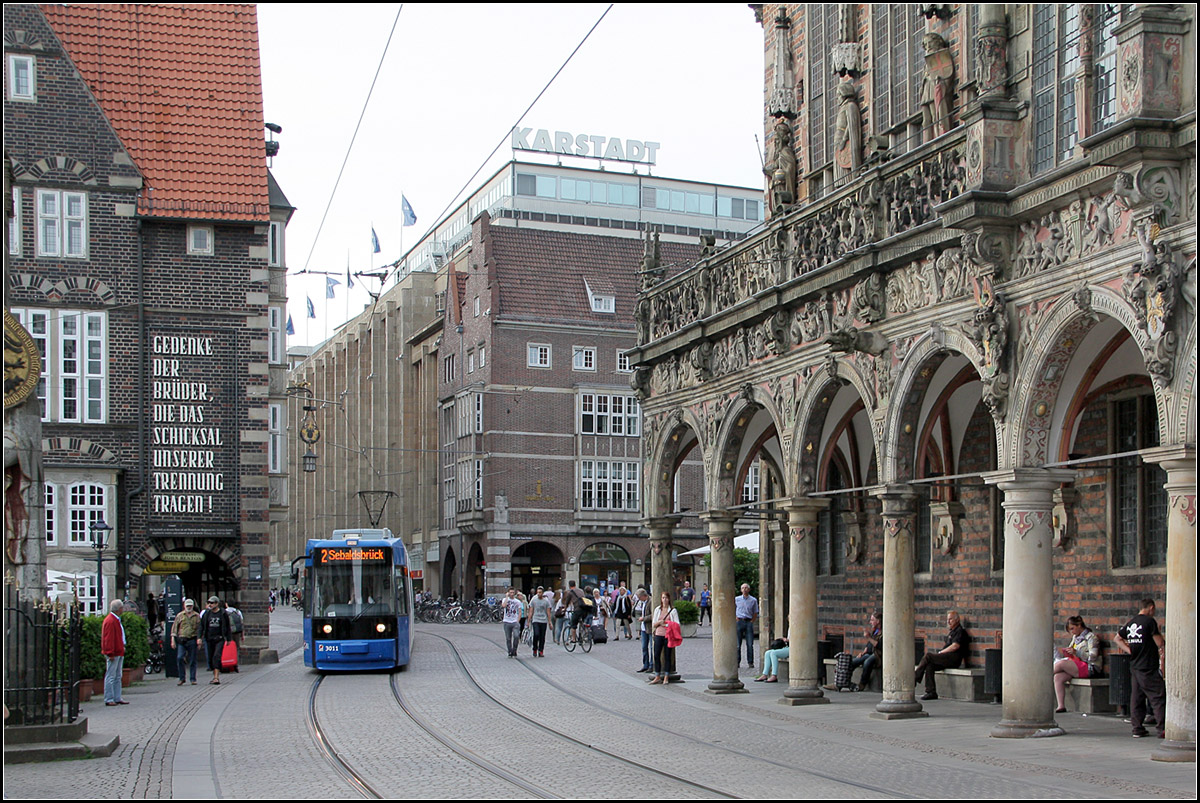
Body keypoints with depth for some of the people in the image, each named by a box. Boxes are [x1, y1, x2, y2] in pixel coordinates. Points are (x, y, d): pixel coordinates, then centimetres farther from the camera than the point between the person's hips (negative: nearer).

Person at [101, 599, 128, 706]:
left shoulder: (116, 620, 17)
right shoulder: (110, 621, -16)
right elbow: (108, 639, -20)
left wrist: (122, 647, 21)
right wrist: (110, 653, -22)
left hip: (119, 653, 11)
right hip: (113, 654, -11)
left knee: (117, 677, 13)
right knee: (110, 677, -6)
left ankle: (117, 698, 18)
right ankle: (109, 700, -2)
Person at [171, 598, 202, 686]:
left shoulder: (197, 616, 9)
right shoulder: (180, 615, 9)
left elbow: (199, 629, 12)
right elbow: (174, 628, 8)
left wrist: (199, 640, 4)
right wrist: (173, 640, 1)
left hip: (192, 640, 0)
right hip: (181, 639, 0)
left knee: (192, 660, 2)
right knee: (179, 658, -12)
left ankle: (193, 679, 9)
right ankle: (181, 678, -1)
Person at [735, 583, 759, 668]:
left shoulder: (753, 600, 6)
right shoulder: (736, 599, 8)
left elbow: (755, 613, 12)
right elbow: (733, 610, 15)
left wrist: (752, 622, 1)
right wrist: (736, 619, 3)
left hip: (749, 622, 0)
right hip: (739, 621, 0)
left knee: (750, 644, -2)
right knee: (737, 644, 0)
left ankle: (750, 662, 5)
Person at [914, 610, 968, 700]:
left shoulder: (960, 631, -4)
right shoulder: (951, 632, 26)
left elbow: (955, 646, -15)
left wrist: (940, 652, -9)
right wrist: (940, 653, 4)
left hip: (954, 659, -9)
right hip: (948, 659, 9)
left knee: (928, 656, -21)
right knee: (929, 666, -16)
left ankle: (914, 680, -16)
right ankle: (931, 692, -18)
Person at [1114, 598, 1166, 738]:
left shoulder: (1130, 623, 12)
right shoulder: (1150, 621, -9)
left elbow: (1117, 638, 24)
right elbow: (1160, 644, -10)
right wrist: (1163, 663, -2)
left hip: (1134, 666, 7)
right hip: (1148, 668, -7)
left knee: (1136, 698, 9)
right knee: (1158, 697, -4)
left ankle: (1137, 729, 10)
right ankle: (1163, 729, -9)